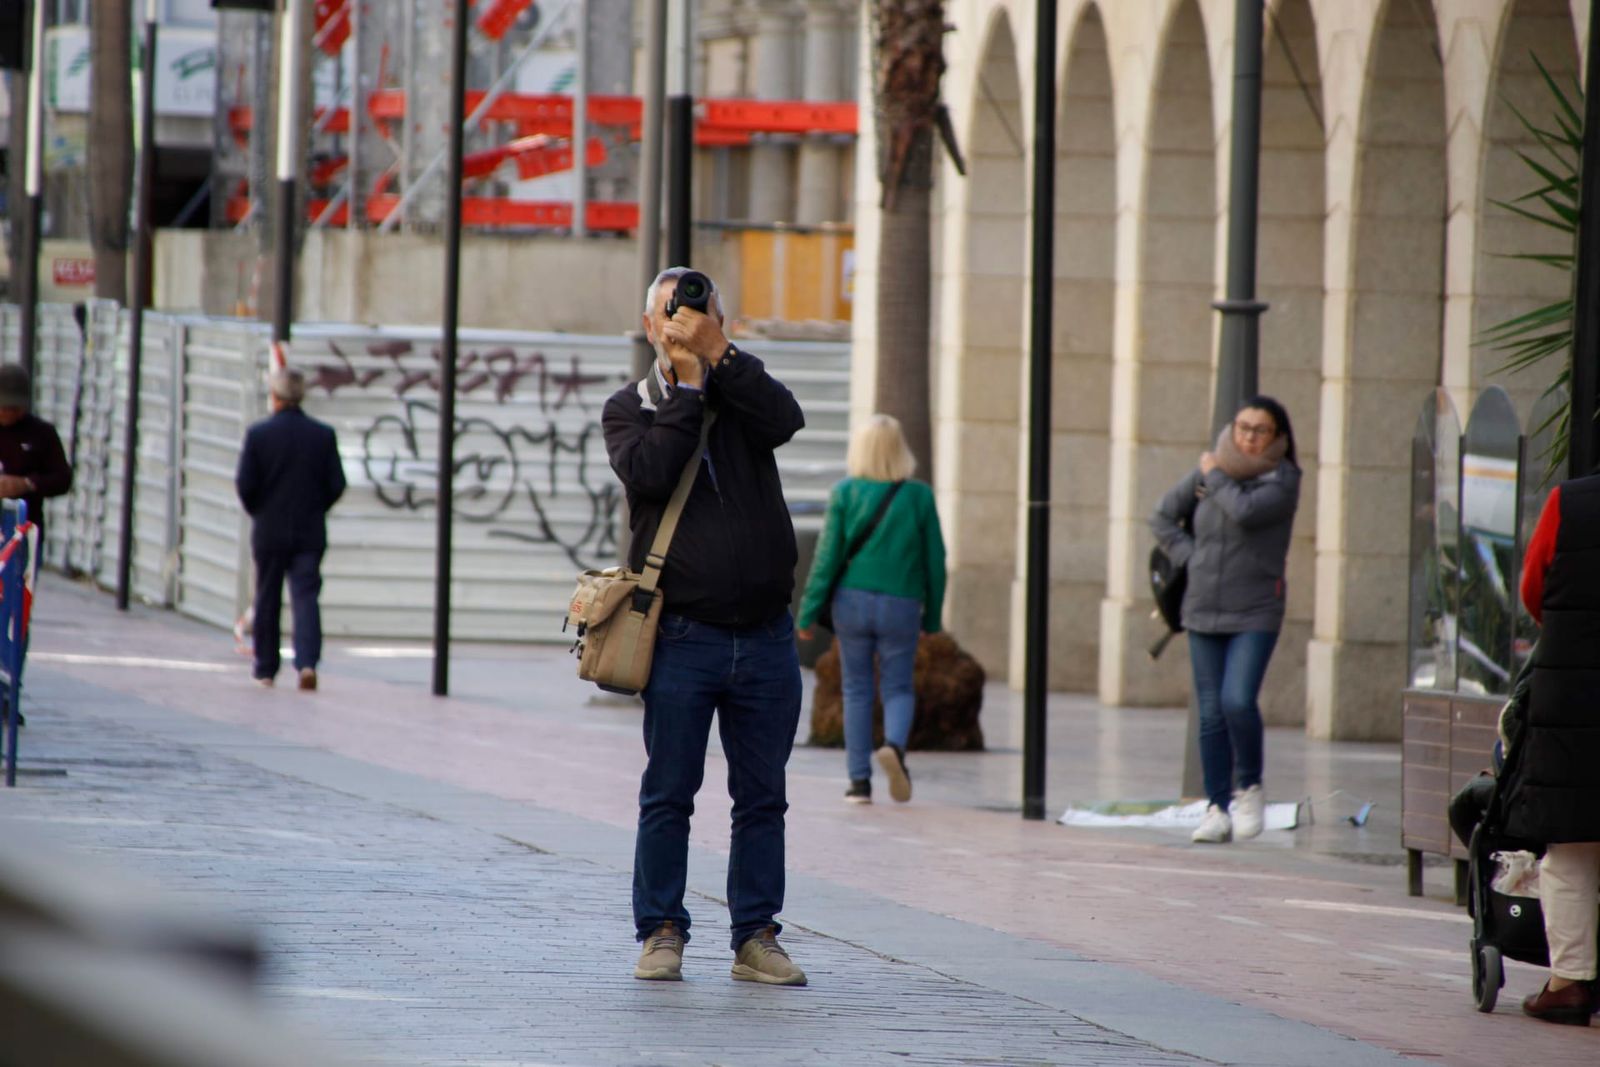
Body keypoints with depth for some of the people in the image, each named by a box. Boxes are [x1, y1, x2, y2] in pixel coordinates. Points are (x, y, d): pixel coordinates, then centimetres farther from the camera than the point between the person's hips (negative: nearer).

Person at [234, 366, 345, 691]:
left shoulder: (258, 434, -7)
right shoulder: (323, 435, -2)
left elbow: (245, 485, -7)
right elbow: (336, 485, -2)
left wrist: (258, 512, 10)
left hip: (269, 531, -1)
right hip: (310, 532, 1)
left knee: (267, 602, 11)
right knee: (306, 597, -2)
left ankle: (265, 668, 18)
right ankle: (307, 662, -20)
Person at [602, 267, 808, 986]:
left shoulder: (739, 393, 11)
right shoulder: (629, 408, 6)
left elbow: (785, 420, -11)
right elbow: (648, 471, -13)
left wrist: (715, 355, -14)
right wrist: (685, 388, -10)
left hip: (764, 636, 2)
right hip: (684, 636, -2)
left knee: (762, 798, 5)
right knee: (668, 795, 0)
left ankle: (756, 936, 11)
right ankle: (661, 933, 8)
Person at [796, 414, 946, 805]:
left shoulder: (845, 494, -5)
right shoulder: (920, 497, -3)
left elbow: (828, 556, -5)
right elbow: (934, 560, 1)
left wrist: (808, 612, 1)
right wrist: (932, 616, 12)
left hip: (854, 601, 0)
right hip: (901, 606, 0)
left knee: (857, 690, 10)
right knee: (898, 688, 11)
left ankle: (860, 781, 7)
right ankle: (895, 744, -19)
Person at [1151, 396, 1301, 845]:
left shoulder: (1282, 480, -5)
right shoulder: (1207, 473, 7)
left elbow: (1245, 512, -23)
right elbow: (1164, 517, 18)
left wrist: (1216, 477, -7)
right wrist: (1190, 556, 5)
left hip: (1254, 614, -4)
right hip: (1204, 611, 4)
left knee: (1238, 701, -19)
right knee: (1211, 715, 3)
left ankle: (1249, 788, 2)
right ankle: (1218, 808, 8)